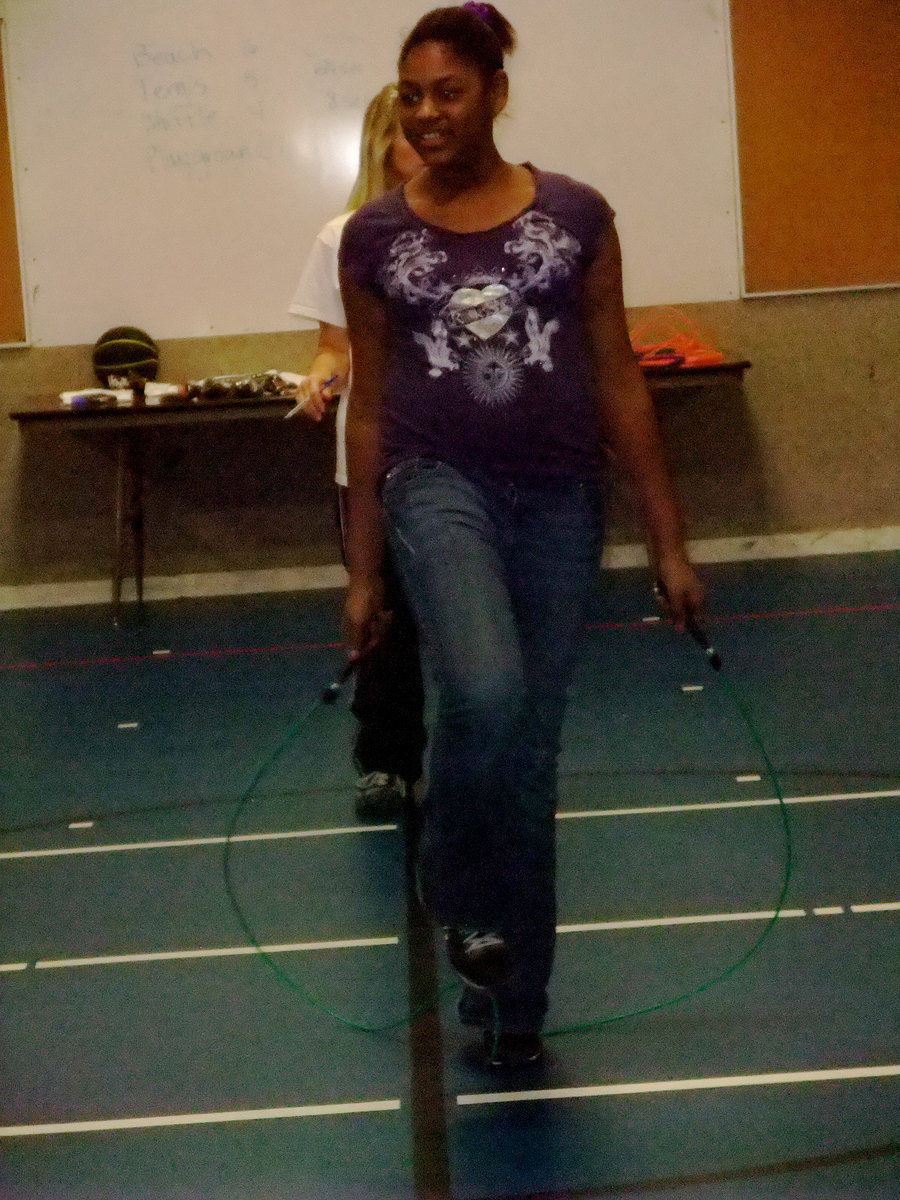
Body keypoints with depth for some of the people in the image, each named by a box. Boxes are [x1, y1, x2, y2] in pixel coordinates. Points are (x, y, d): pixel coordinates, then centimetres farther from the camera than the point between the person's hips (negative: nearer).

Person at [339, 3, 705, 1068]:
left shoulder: (575, 215, 1)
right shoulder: (374, 236, 2)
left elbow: (619, 384, 4)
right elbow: (369, 408, 7)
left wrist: (668, 543, 3)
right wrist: (362, 571, 8)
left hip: (558, 501, 1)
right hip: (441, 485, -1)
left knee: (531, 754, 7)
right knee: (485, 695, -29)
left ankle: (513, 1003, 23)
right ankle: (458, 893, 1)